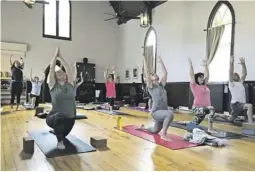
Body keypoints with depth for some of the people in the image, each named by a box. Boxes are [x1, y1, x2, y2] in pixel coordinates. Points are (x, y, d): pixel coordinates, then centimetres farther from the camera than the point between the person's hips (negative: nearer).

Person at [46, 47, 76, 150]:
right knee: (59, 116, -39)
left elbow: (68, 68, 0)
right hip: (55, 118, -4)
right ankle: (60, 142, -15)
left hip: (70, 118, 4)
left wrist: (61, 57, 6)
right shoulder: (53, 85, -4)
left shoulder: (70, 84, 2)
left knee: (64, 133, 24)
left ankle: (57, 131, 63)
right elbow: (52, 68, -9)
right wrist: (56, 55, -2)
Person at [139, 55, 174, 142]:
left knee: (155, 131, 20)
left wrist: (160, 61, 16)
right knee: (170, 113, -35)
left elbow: (165, 73, 12)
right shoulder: (150, 86, -2)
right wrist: (144, 60, -3)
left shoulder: (161, 85, 14)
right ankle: (163, 135, -23)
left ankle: (143, 127, 48)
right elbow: (147, 72, -8)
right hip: (156, 112, -7)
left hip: (164, 111, 7)